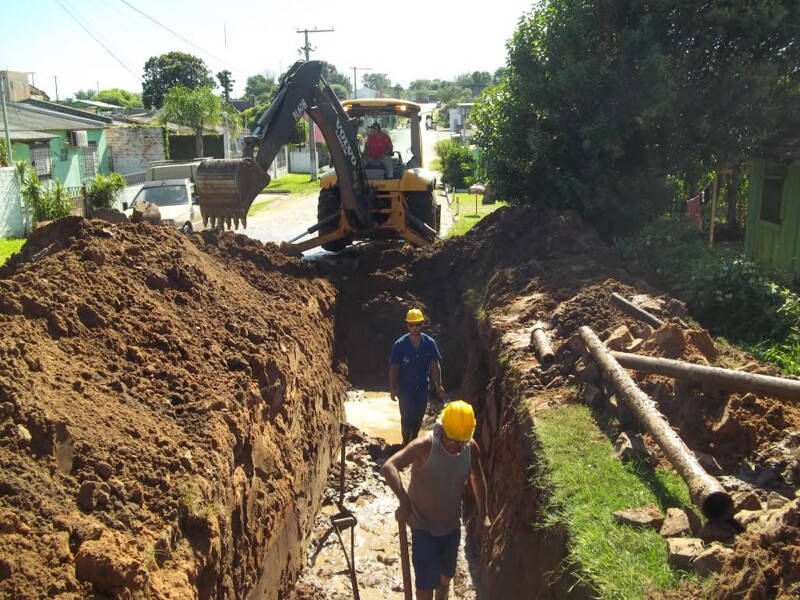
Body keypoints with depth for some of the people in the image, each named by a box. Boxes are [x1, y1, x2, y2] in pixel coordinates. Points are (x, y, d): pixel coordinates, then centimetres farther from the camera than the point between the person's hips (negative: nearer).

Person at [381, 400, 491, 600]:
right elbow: (388, 467, -37)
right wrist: (404, 502, -47)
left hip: (452, 525, 5)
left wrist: (483, 513, 8)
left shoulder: (471, 448, -13)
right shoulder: (424, 446, -28)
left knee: (446, 574, 24)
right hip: (423, 526, -5)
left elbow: (477, 478, 6)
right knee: (426, 580, 1)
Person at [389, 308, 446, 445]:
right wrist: (392, 388, -10)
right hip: (405, 388, -3)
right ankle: (406, 443, 24)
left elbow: (435, 365, -1)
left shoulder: (429, 343, -9)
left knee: (418, 417, 15)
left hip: (423, 387, 3)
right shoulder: (400, 345, -16)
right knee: (407, 418, 2)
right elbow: (394, 368, -10)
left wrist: (439, 385, -3)